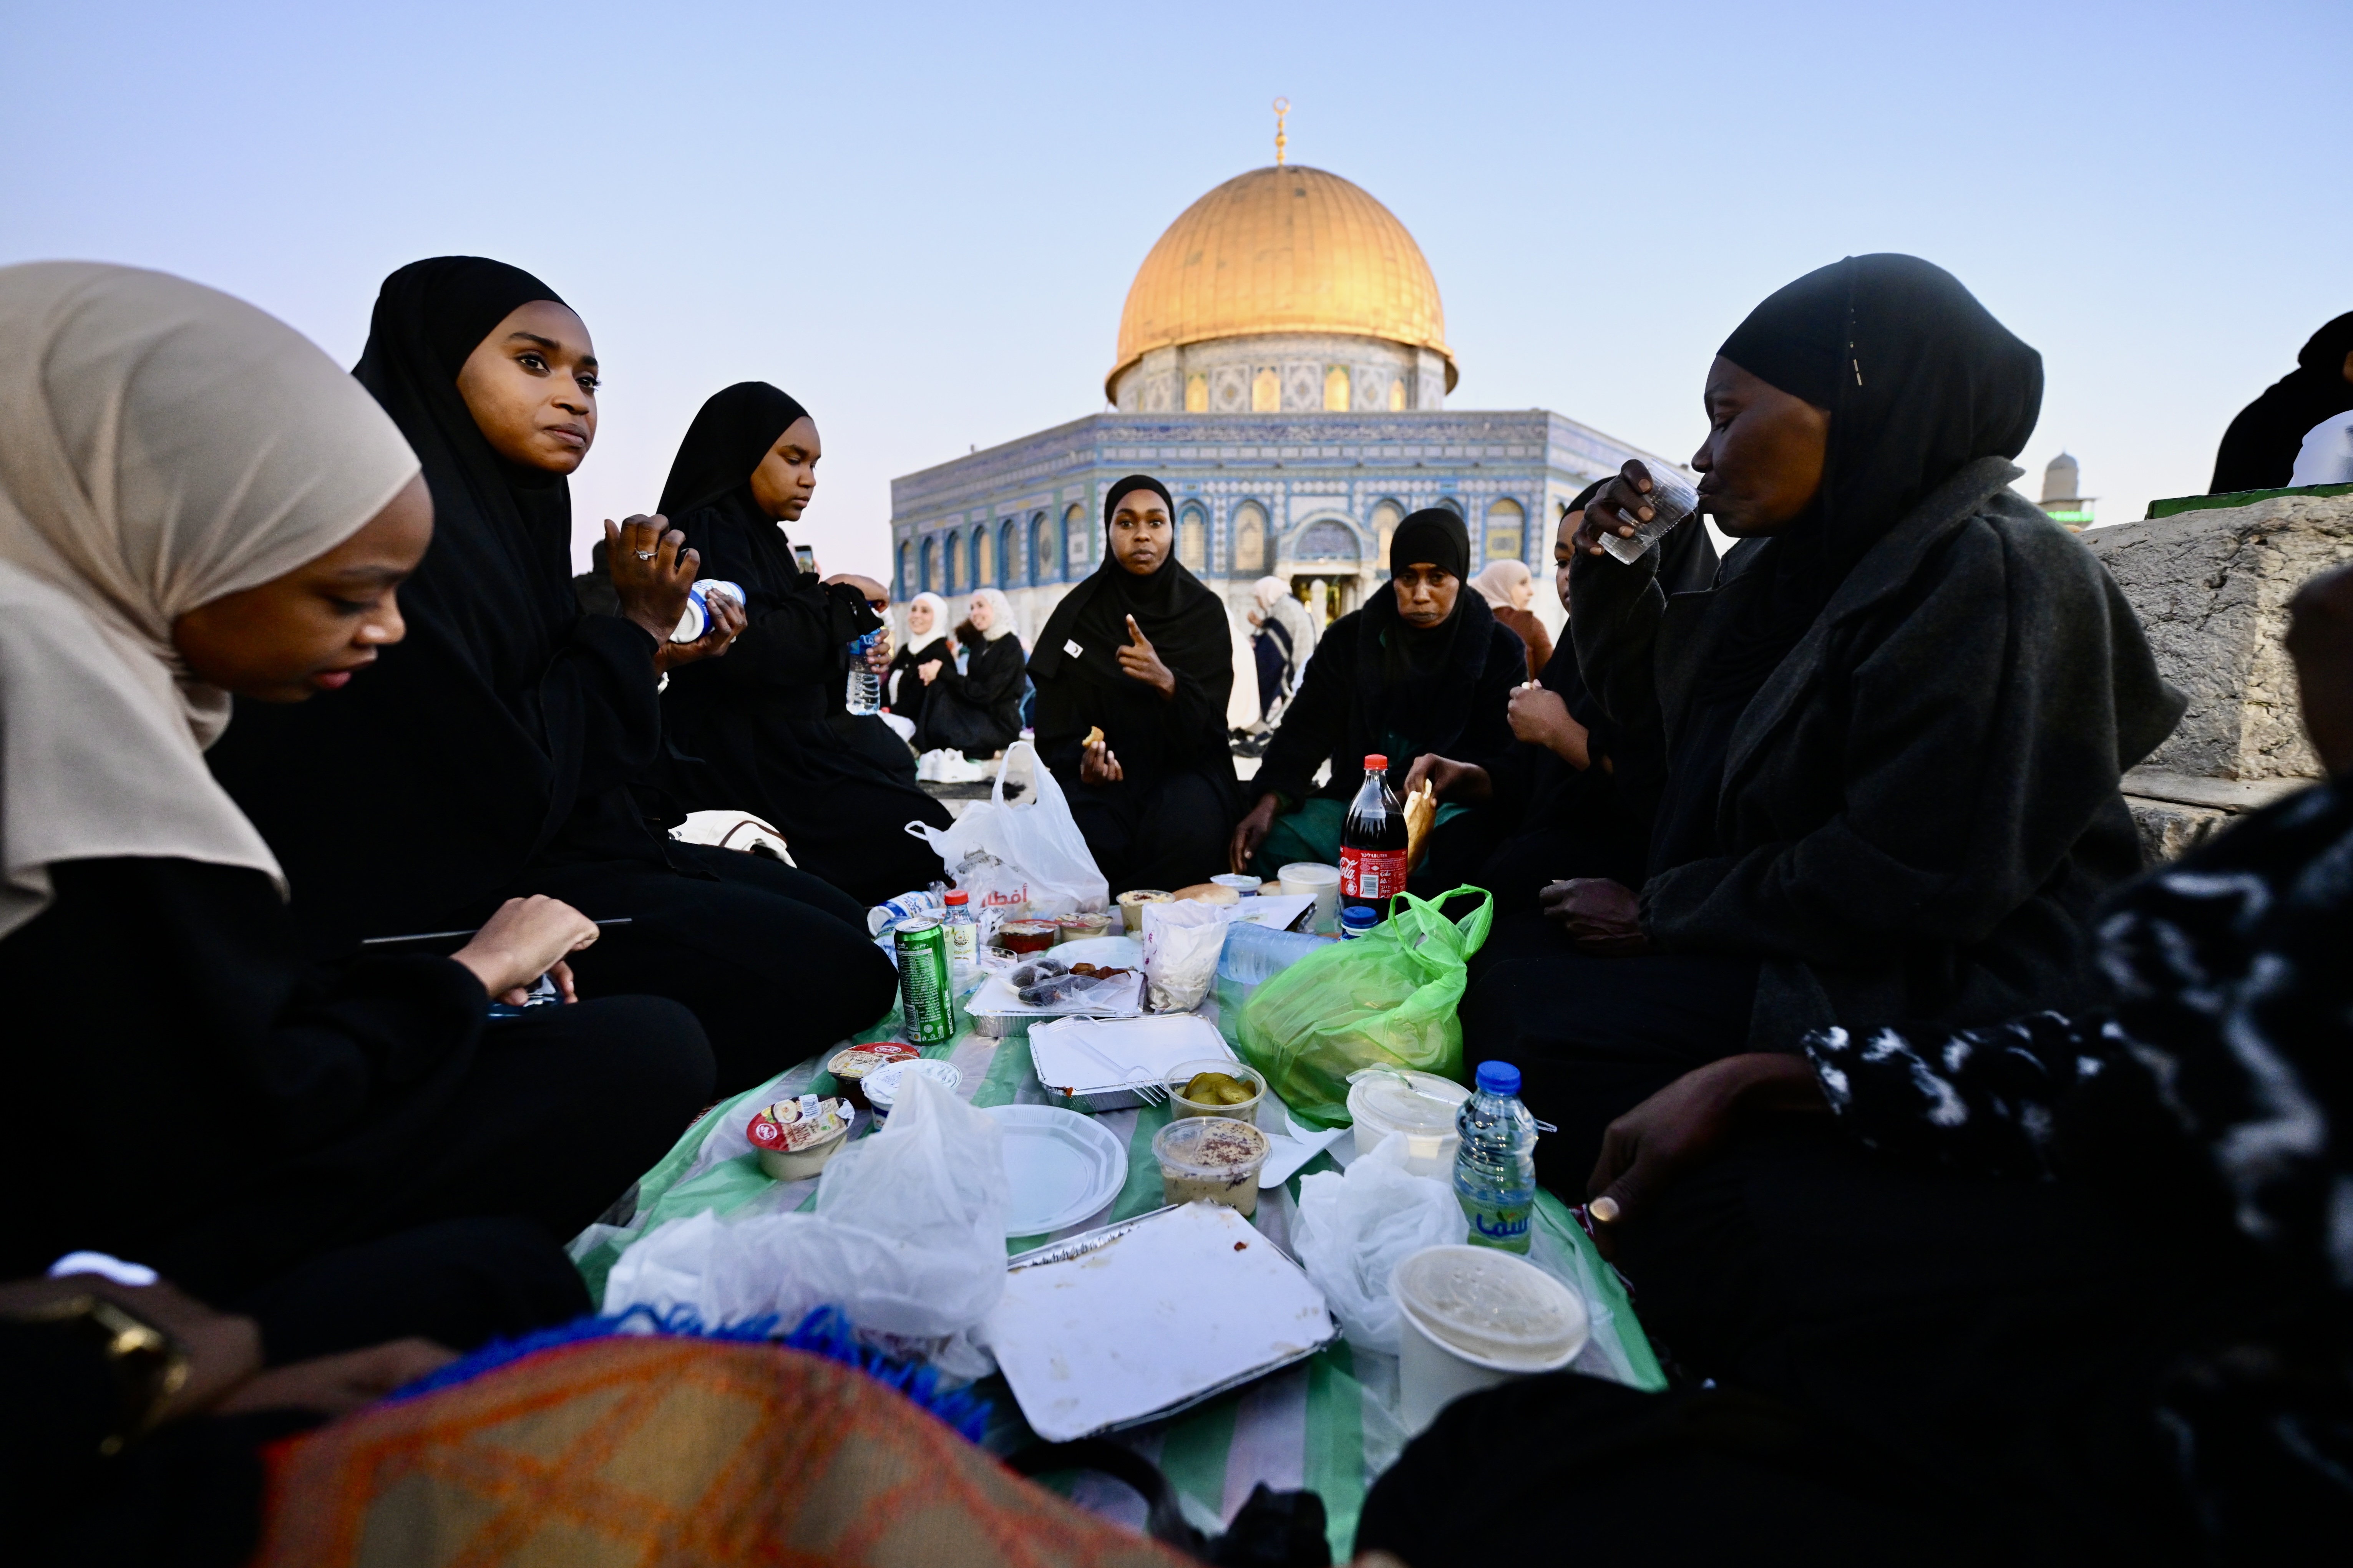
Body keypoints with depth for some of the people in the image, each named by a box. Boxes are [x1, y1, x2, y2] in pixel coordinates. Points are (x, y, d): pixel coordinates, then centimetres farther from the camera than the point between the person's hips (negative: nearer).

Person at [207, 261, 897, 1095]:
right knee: (833, 970, -14)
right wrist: (635, 627, -12)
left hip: (540, 841, 9)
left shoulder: (503, 513, 8)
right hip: (435, 908, -9)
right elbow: (503, 796, -22)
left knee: (833, 910, 9)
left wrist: (652, 655, 0)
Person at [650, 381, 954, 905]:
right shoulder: (706, 532, -8)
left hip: (789, 752, 9)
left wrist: (858, 656, 4)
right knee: (929, 840, -17)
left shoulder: (762, 540, 19)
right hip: (752, 768, -9)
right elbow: (750, 652, -25)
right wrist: (842, 598, -11)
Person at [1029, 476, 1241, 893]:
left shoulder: (1204, 610, 0)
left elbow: (1207, 726, -8)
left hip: (1184, 767, 0)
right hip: (1105, 773, 1)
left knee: (1188, 832, -33)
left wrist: (1169, 683, -29)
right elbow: (1056, 725, 4)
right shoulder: (1079, 612, 3)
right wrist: (1081, 763, -19)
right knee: (1086, 838, -32)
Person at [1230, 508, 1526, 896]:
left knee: (1462, 841, -38)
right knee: (1263, 843, -23)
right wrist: (1269, 803, -16)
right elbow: (1306, 731, 2)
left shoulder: (1499, 651, 2)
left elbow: (1503, 763, -2)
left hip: (1448, 809, -2)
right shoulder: (1349, 637, 7)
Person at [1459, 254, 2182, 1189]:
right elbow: (1652, 709, 19)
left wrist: (1658, 913, -15)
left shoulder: (1994, 573, -18)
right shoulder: (1785, 562, 8)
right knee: (1492, 950, -1)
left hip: (1938, 995, -8)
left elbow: (1914, 879, -23)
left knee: (1520, 1013, -22)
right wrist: (1610, 566, 4)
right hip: (1791, 952, 8)